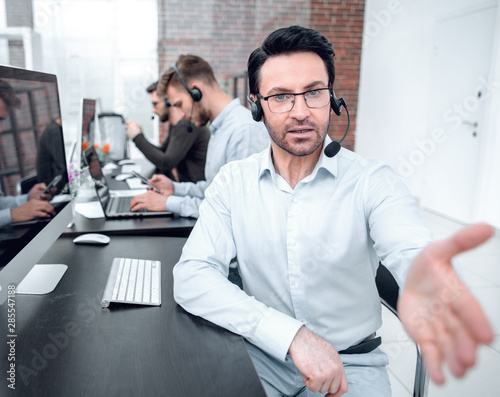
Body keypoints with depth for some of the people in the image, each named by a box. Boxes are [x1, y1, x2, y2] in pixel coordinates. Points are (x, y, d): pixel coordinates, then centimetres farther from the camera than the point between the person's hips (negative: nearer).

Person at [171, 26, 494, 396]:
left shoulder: (373, 182, -9)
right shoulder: (233, 181, -5)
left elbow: (409, 250, -27)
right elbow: (191, 278, -15)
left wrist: (423, 279, -53)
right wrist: (292, 335, -26)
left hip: (352, 362, 0)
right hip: (264, 353, 1)